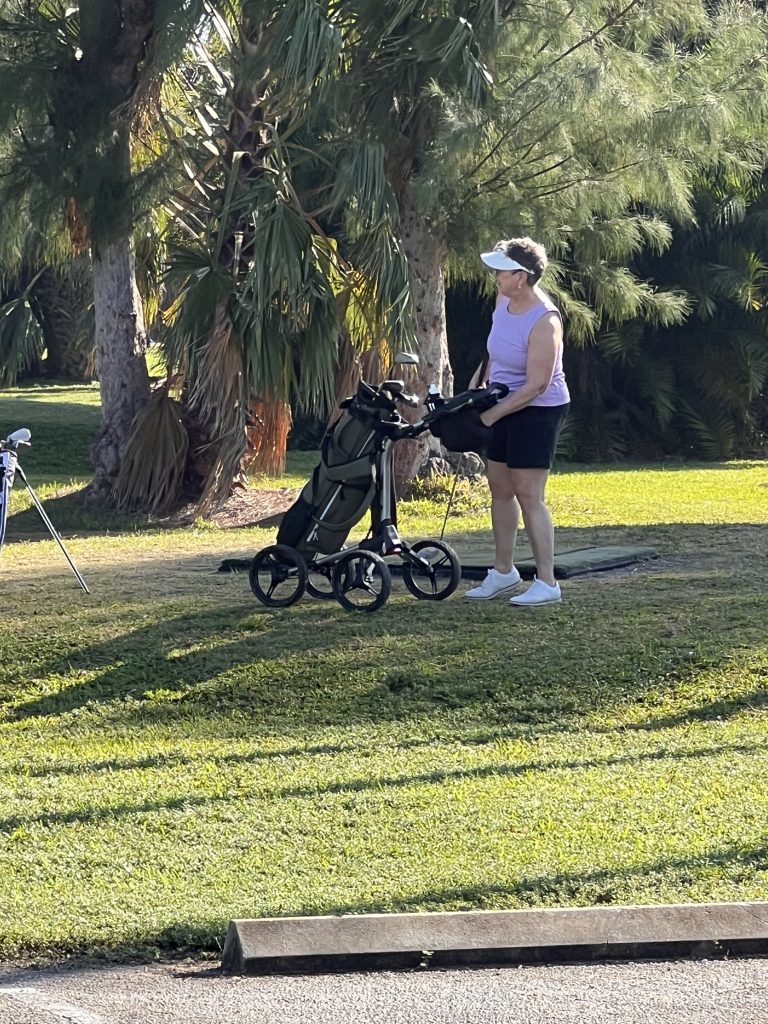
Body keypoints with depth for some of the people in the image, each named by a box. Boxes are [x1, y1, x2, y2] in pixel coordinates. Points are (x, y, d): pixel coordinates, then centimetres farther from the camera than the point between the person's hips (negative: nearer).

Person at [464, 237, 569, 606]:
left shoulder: (544, 322, -26)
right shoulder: (504, 300, -1)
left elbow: (535, 386, -26)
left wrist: (491, 414, -22)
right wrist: (480, 379, 12)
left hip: (538, 411, -9)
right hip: (504, 405, 9)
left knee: (528, 496, -10)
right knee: (500, 488, 14)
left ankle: (547, 583, -5)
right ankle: (503, 572, 26)